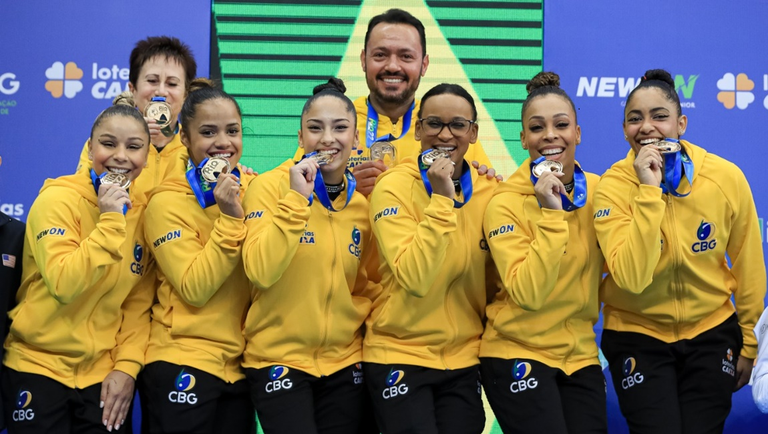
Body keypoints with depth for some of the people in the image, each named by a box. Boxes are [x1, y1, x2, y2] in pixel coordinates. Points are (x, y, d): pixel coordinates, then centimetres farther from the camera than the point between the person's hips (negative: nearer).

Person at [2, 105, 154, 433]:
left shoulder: (143, 212, 2)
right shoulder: (58, 199, -13)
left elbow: (139, 302, 4)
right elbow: (64, 285, -24)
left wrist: (127, 365, -6)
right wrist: (110, 223, -26)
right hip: (39, 368, -4)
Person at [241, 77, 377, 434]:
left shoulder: (364, 198, 4)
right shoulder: (271, 186, -9)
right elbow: (260, 271, -22)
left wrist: (362, 317, -3)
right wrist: (296, 198, -24)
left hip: (345, 361, 4)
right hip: (279, 359, -4)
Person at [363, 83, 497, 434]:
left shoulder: (490, 191, 0)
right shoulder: (394, 187, -12)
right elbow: (414, 278, -25)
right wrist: (441, 199, -26)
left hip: (465, 358, 4)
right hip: (399, 354, -4)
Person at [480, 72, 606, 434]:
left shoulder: (598, 190, 1)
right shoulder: (506, 203, -13)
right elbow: (528, 293, -22)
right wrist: (549, 214, -26)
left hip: (581, 355, 5)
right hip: (517, 354, -4)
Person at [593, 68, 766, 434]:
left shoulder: (727, 178, -12)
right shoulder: (613, 186, -16)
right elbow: (631, 278, -28)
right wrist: (649, 192, -30)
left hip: (712, 333, 2)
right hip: (638, 336, -1)